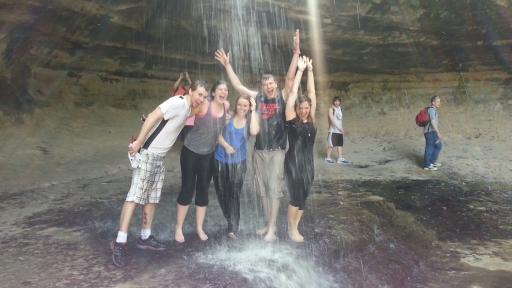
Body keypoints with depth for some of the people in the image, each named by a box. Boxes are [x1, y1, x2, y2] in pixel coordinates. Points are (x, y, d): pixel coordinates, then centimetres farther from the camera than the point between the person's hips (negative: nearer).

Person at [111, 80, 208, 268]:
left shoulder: (188, 108, 12)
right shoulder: (177, 103, -15)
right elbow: (152, 117, -22)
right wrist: (138, 142, -26)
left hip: (160, 157, 9)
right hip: (148, 153, -9)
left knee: (152, 198, 11)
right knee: (135, 196, -12)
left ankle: (145, 237, 20)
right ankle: (120, 242, -11)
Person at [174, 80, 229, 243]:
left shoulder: (227, 106, -3)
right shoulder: (204, 105, -19)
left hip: (209, 154, 5)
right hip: (191, 151, -5)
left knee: (203, 190, 10)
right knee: (187, 189, 0)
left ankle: (199, 228, 24)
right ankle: (178, 228, 15)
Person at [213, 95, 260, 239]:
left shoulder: (250, 120, 1)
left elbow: (254, 132, -21)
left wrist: (253, 111, -15)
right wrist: (226, 145, -20)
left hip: (238, 162, -1)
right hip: (220, 160, 1)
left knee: (234, 193, -7)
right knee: (221, 192, 12)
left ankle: (233, 227, -2)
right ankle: (230, 220, 32)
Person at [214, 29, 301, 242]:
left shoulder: (282, 97, -3)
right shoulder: (257, 97, 4)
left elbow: (290, 78, -14)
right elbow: (237, 86, 7)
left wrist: (296, 53, -22)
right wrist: (227, 65, 5)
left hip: (277, 151, -4)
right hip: (258, 150, 4)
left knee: (274, 189, -3)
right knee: (262, 190, 10)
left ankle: (272, 228, 4)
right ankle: (269, 224, 23)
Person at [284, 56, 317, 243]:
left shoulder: (311, 120, 5)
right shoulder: (292, 120, -6)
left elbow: (312, 93, 5)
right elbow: (293, 93, -9)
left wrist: (310, 70, 3)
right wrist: (300, 70, -7)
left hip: (308, 162, 5)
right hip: (293, 162, -5)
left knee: (303, 197, 9)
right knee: (296, 197, -1)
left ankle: (294, 227, 22)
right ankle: (292, 229, 15)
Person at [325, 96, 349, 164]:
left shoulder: (340, 109, 12)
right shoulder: (331, 109, -8)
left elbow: (341, 119, 15)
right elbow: (332, 120, -15)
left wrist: (342, 128, 11)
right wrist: (338, 127, -18)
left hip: (339, 130, 6)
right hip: (333, 130, -6)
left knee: (340, 144, 6)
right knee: (331, 145, -1)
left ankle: (340, 158, 11)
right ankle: (328, 158, 10)